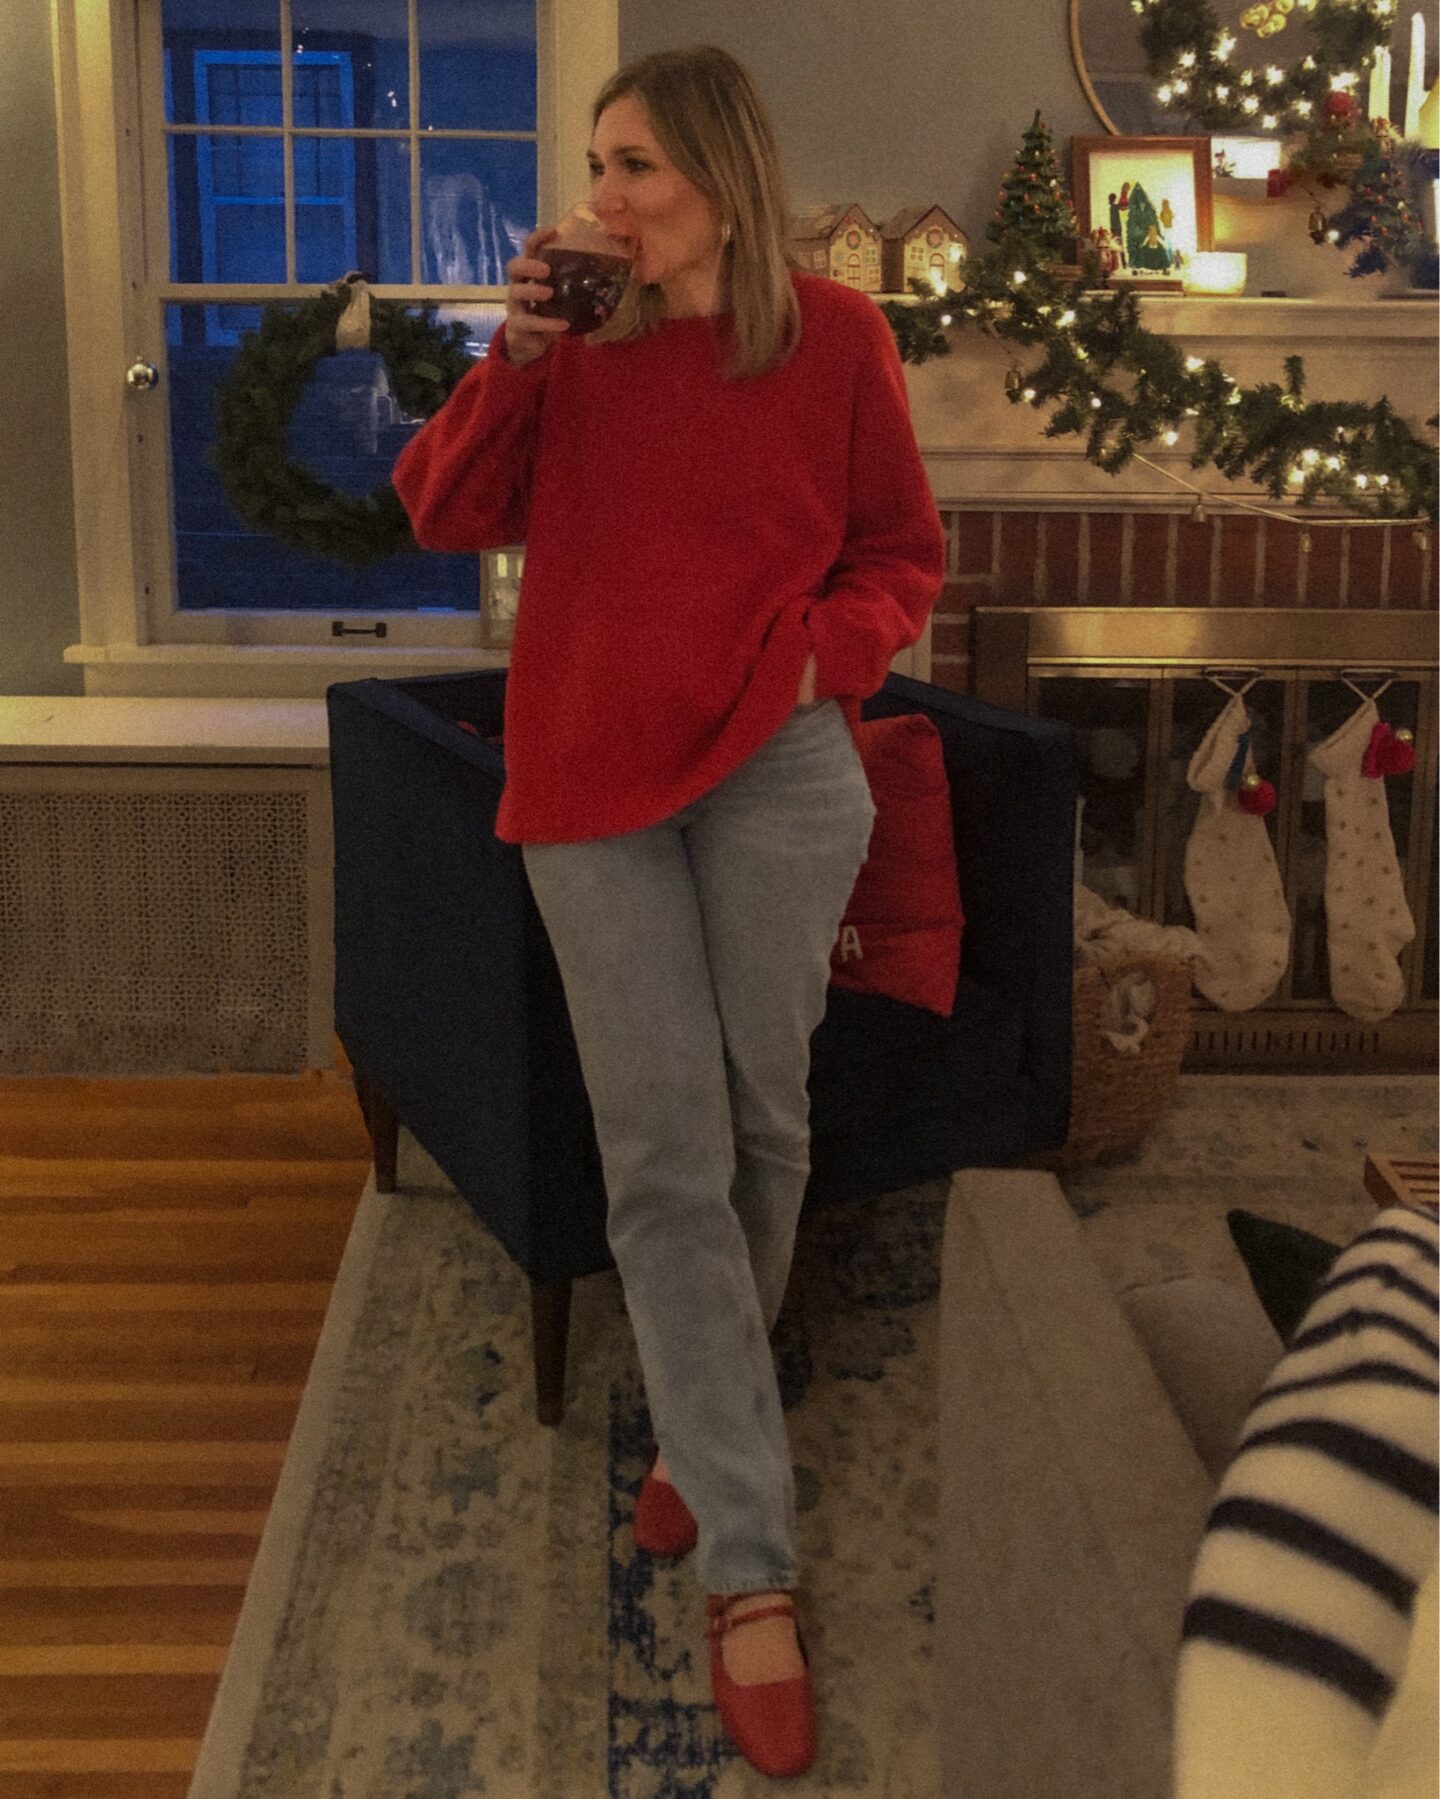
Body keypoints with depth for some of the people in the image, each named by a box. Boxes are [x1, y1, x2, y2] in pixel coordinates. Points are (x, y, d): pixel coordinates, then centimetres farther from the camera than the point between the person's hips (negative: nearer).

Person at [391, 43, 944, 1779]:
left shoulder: (833, 334, 1)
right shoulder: (577, 337, 5)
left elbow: (903, 550, 6)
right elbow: (443, 513, 5)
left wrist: (825, 651, -12)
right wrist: (513, 358, -8)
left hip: (776, 768, -1)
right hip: (592, 780, 1)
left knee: (758, 1121, 8)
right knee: (663, 1157, -4)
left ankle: (706, 1426, 35)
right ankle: (750, 1567, 2)